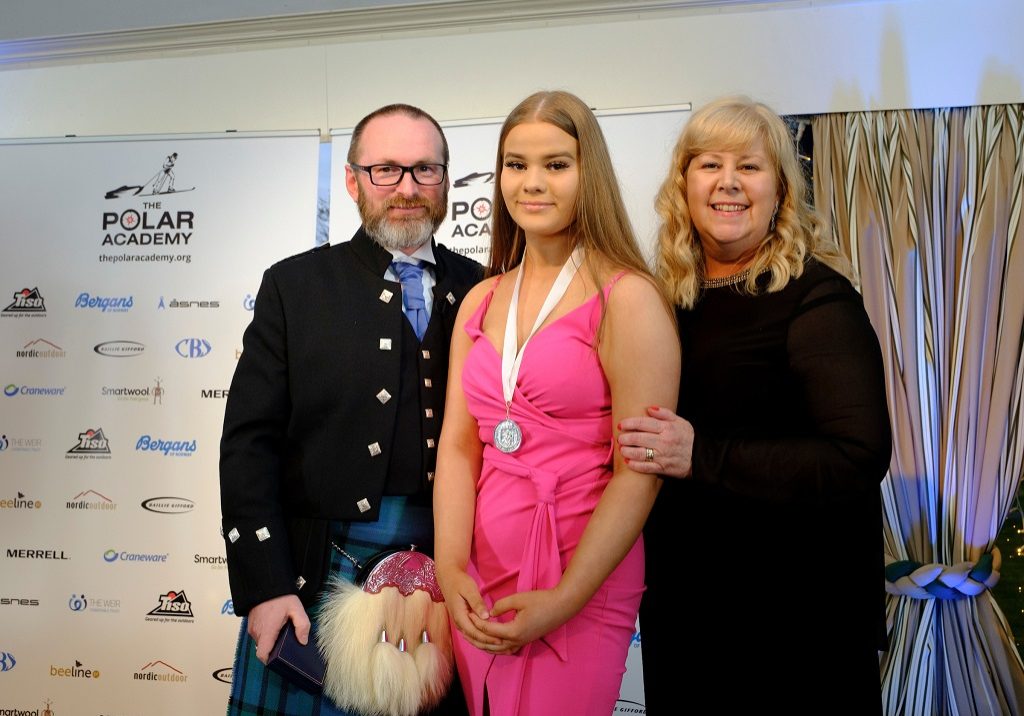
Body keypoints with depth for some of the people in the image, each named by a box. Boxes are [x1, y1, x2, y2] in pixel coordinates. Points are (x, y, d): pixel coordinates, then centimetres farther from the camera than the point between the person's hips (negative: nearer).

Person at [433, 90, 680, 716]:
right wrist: (450, 569, -8)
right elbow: (457, 445, 3)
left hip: (580, 587, -5)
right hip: (478, 584, 5)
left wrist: (563, 600, -15)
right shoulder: (481, 301, 8)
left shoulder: (627, 298, -10)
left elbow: (639, 472, -13)